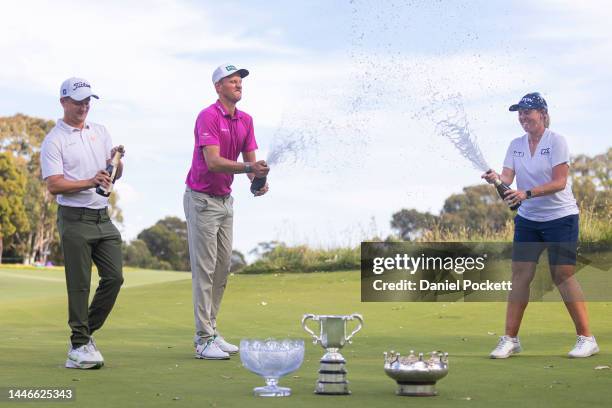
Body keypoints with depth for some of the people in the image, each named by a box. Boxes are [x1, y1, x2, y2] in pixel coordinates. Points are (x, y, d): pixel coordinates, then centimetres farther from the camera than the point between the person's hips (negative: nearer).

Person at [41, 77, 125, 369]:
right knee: (79, 284, -4)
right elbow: (54, 185, -13)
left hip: (103, 218, 6)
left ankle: (87, 331, 17)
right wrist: (90, 182, -23)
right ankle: (79, 345, 2)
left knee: (114, 277, 2)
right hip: (75, 219, -6)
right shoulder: (54, 141, -4)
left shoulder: (100, 132, 15)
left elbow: (116, 175, 14)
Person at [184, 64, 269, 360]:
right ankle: (204, 340, -6)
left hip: (225, 199, 8)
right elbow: (212, 161, -27)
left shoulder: (245, 121, 9)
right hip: (202, 199, -8)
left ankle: (210, 331, 18)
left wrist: (258, 180, -17)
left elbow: (250, 159, 5)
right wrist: (247, 167, -40)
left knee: (223, 267, 9)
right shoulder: (208, 117, -17)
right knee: (204, 268, -8)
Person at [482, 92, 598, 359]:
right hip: (527, 219, 5)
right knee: (520, 274, -2)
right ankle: (510, 339, 3)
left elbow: (560, 182, -18)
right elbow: (508, 177, -3)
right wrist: (495, 178, -27)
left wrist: (527, 193, -30)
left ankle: (586, 338, 3)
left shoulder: (556, 141, -10)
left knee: (562, 275, -7)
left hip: (561, 217, -5)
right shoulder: (516, 145, 7)